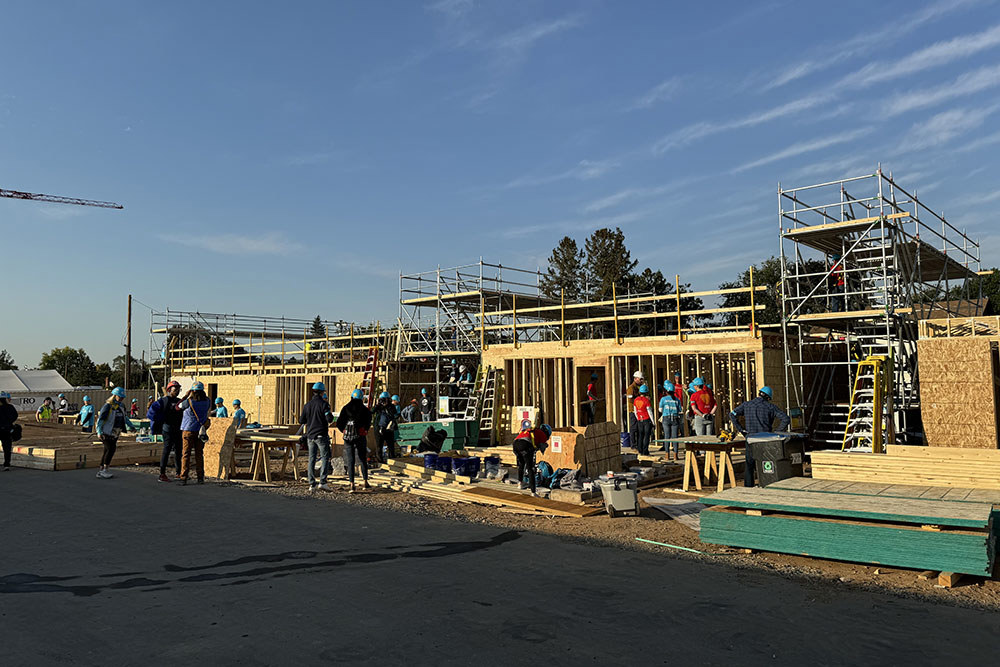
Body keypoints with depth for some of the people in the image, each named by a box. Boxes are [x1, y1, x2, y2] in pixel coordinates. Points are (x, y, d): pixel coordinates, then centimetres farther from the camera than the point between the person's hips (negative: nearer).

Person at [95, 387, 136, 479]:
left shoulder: (121, 406, 11)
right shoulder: (107, 406, -13)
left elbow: (124, 417, 27)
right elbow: (100, 419, -14)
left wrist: (131, 426, 25)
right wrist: (99, 432, -21)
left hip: (115, 433, 7)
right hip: (107, 433, -7)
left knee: (107, 451, 9)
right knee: (111, 449, -15)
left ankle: (101, 471, 13)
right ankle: (105, 470, -10)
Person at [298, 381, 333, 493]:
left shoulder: (307, 405, 8)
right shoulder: (324, 404, -9)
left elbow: (301, 421, 10)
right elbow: (329, 419, -16)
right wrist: (331, 413, 4)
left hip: (310, 435, 5)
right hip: (321, 435, -5)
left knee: (311, 459, 8)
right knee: (325, 458, 1)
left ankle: (312, 484, 5)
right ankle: (322, 482, -9)